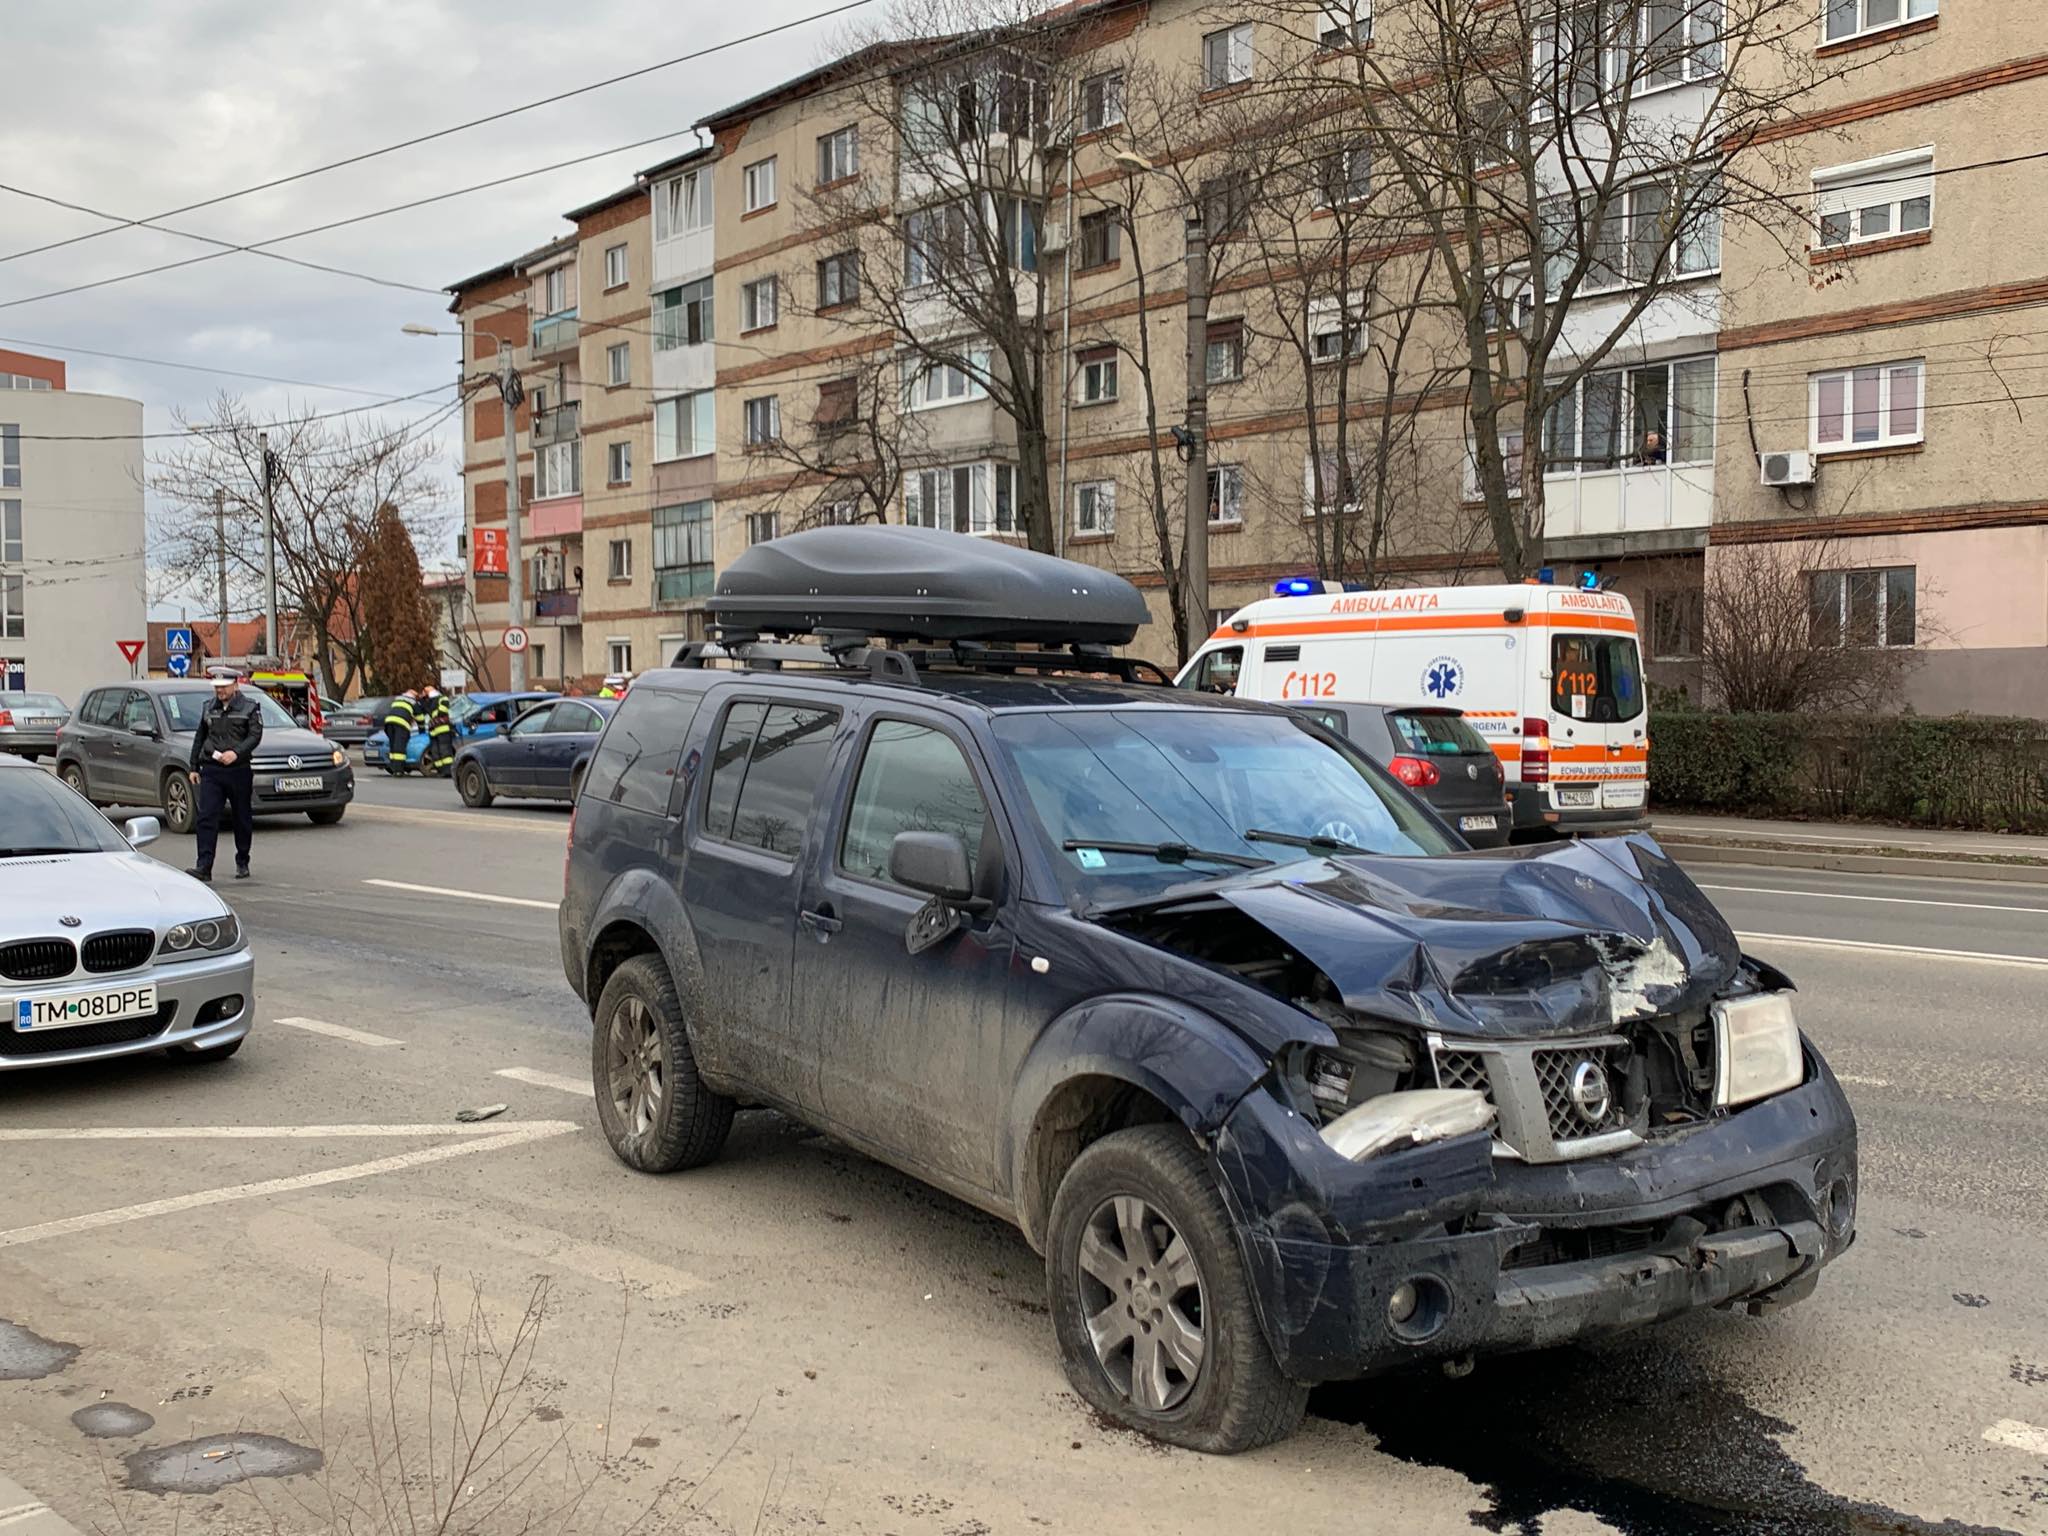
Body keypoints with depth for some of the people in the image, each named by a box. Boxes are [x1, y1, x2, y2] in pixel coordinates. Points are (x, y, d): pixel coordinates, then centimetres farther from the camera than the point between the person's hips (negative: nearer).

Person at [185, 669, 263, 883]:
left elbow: (255, 735, -10)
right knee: (207, 818, -9)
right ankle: (204, 866, -13)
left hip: (239, 771, -3)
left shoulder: (249, 708, 0)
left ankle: (242, 863, 21)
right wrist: (194, 767, 16)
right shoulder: (208, 709, 14)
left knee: (242, 819, 7)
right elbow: (199, 738, 20)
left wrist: (236, 753, -25)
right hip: (211, 771, 3)